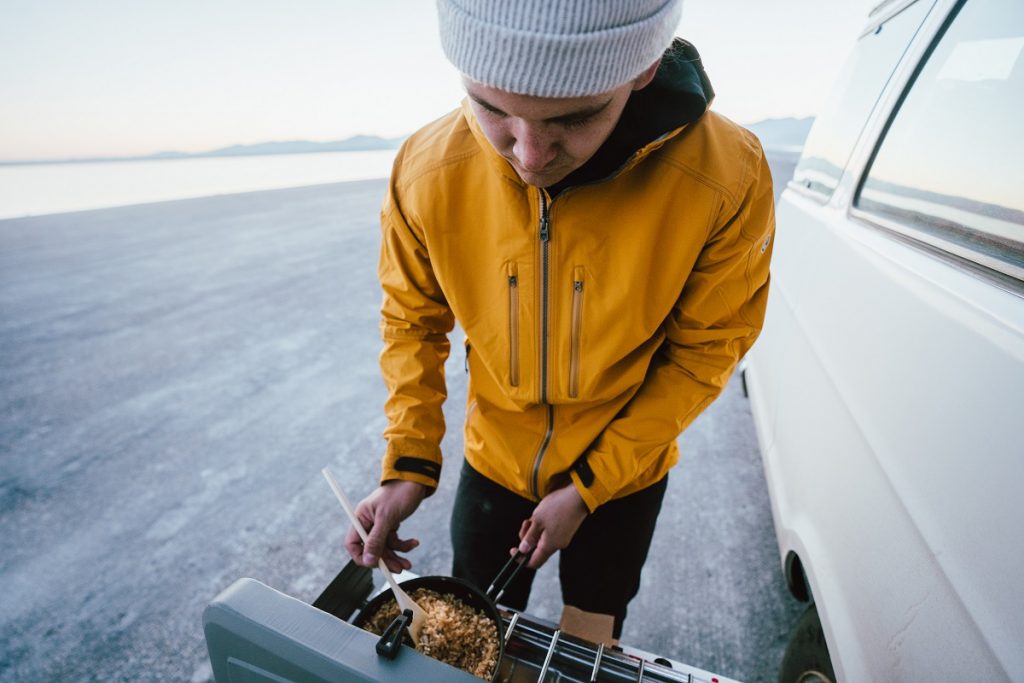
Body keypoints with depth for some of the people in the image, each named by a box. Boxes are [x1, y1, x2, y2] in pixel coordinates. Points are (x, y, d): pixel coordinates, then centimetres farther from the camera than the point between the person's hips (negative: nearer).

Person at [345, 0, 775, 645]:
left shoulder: (726, 179, -27)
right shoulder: (426, 172, -22)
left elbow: (704, 351, -15)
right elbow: (413, 321, -6)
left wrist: (588, 488, -14)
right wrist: (409, 464, -13)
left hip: (625, 472, -1)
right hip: (493, 462, 2)